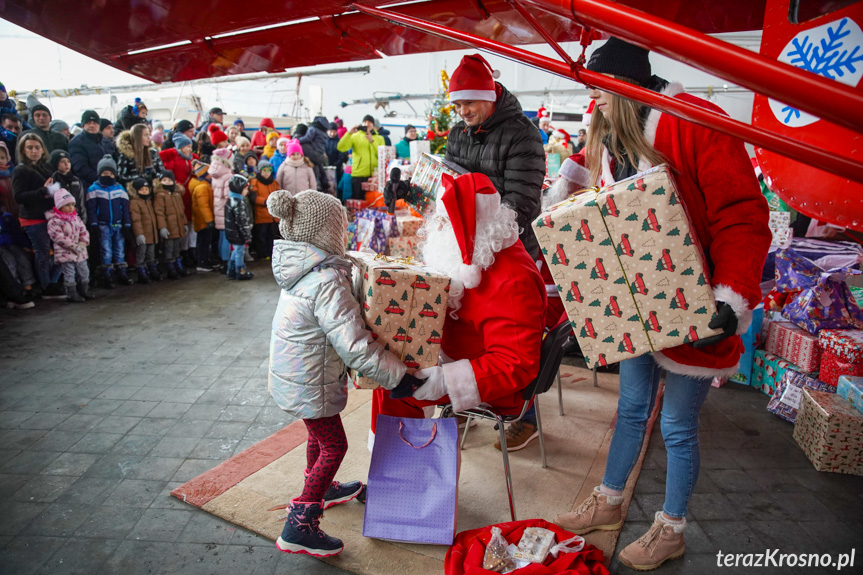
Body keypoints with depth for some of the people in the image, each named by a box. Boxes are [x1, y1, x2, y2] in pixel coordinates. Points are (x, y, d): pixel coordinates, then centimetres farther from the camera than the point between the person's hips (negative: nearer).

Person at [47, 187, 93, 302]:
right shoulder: (54, 221, -14)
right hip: (65, 253, -7)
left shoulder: (76, 218, 10)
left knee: (84, 272, 15)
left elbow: (84, 231, 10)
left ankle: (84, 291, 28)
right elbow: (59, 237, -21)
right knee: (69, 274, -1)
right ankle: (72, 294, 7)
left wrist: (83, 243, -8)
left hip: (80, 252, 7)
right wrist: (74, 246, -23)